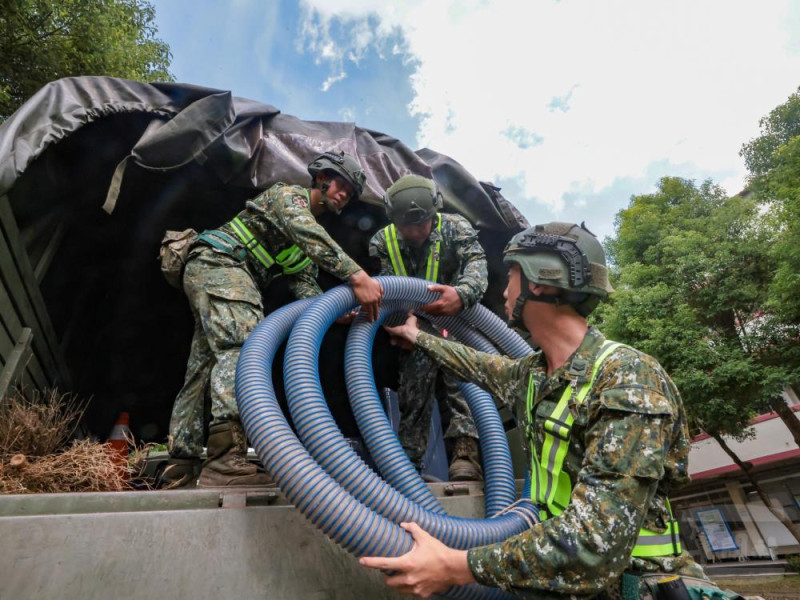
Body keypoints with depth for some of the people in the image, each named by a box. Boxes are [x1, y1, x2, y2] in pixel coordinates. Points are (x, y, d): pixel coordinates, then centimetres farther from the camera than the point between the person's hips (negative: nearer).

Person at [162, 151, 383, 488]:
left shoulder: (310, 245, 23)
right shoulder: (290, 193, -1)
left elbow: (304, 286, 8)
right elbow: (307, 232, -24)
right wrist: (356, 275, -36)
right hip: (217, 262, -10)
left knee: (203, 368, 6)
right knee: (243, 348, -28)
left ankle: (180, 469, 12)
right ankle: (227, 460, -40)